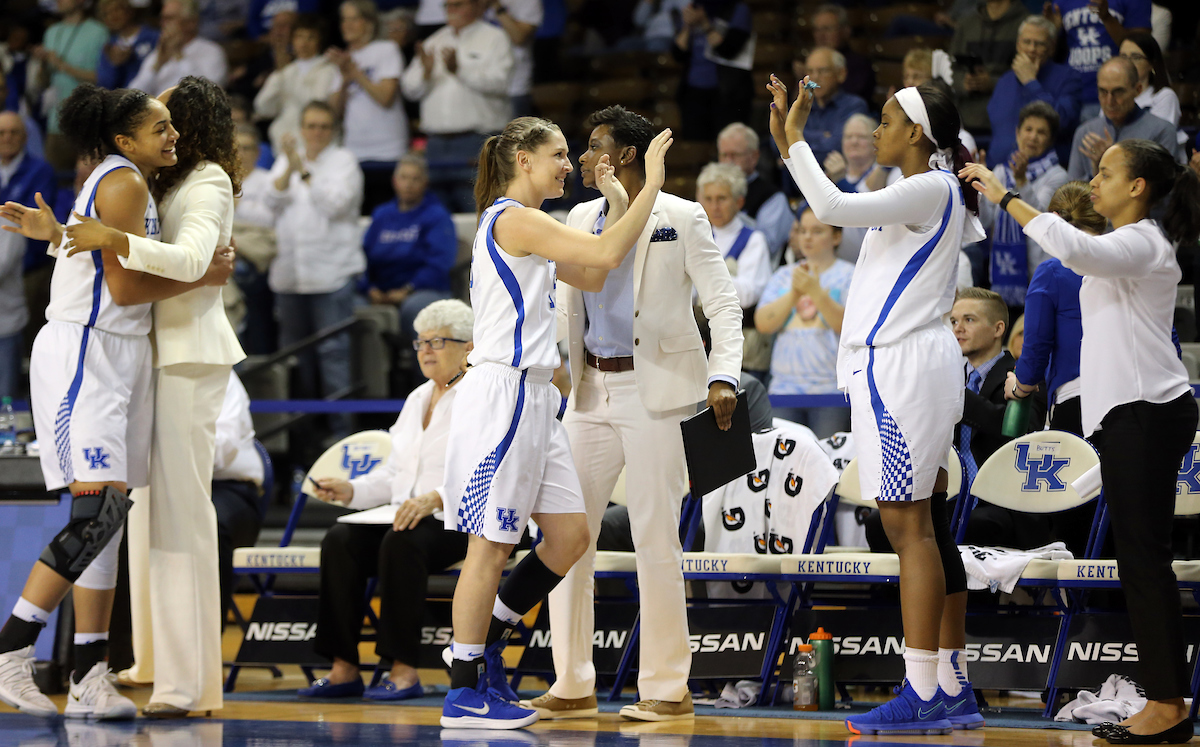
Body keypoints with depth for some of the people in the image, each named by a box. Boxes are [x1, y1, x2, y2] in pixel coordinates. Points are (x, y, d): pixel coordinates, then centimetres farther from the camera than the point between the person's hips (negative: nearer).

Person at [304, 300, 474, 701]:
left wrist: (434, 499, -30)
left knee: (401, 543, -37)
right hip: (405, 515, 7)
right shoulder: (417, 398, 22)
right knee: (339, 540, -20)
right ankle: (344, 668, -22)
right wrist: (351, 490, 6)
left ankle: (405, 671, -32)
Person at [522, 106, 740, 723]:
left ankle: (667, 689, 2)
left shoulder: (681, 219, -3)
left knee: (655, 538, -5)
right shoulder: (581, 219, 14)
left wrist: (722, 376, -19)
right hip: (591, 392, 6)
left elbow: (722, 304, -6)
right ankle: (573, 687, 9)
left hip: (655, 391, -6)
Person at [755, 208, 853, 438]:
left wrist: (816, 292, -18)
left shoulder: (849, 275, 7)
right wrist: (794, 294, -7)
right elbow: (763, 324, 6)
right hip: (785, 388, 4)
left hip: (831, 390, -3)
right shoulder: (783, 276, 19)